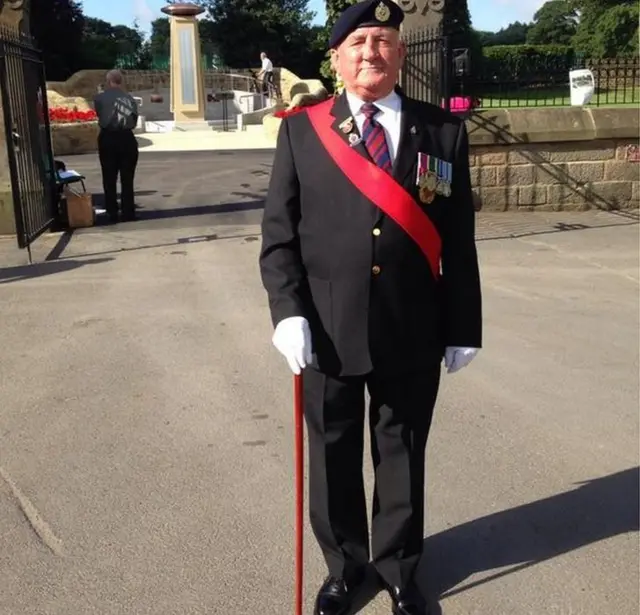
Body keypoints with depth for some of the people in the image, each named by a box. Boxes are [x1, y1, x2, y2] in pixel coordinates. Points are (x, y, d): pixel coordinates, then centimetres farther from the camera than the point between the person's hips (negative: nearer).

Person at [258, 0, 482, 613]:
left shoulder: (443, 132, 2)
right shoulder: (301, 130, 1)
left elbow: (458, 241, 2)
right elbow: (278, 233, -1)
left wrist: (463, 326, 2)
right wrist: (288, 312, -11)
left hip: (413, 335, 1)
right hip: (327, 333, 0)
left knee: (402, 454, 16)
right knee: (333, 457, 15)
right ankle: (344, 566, 40)